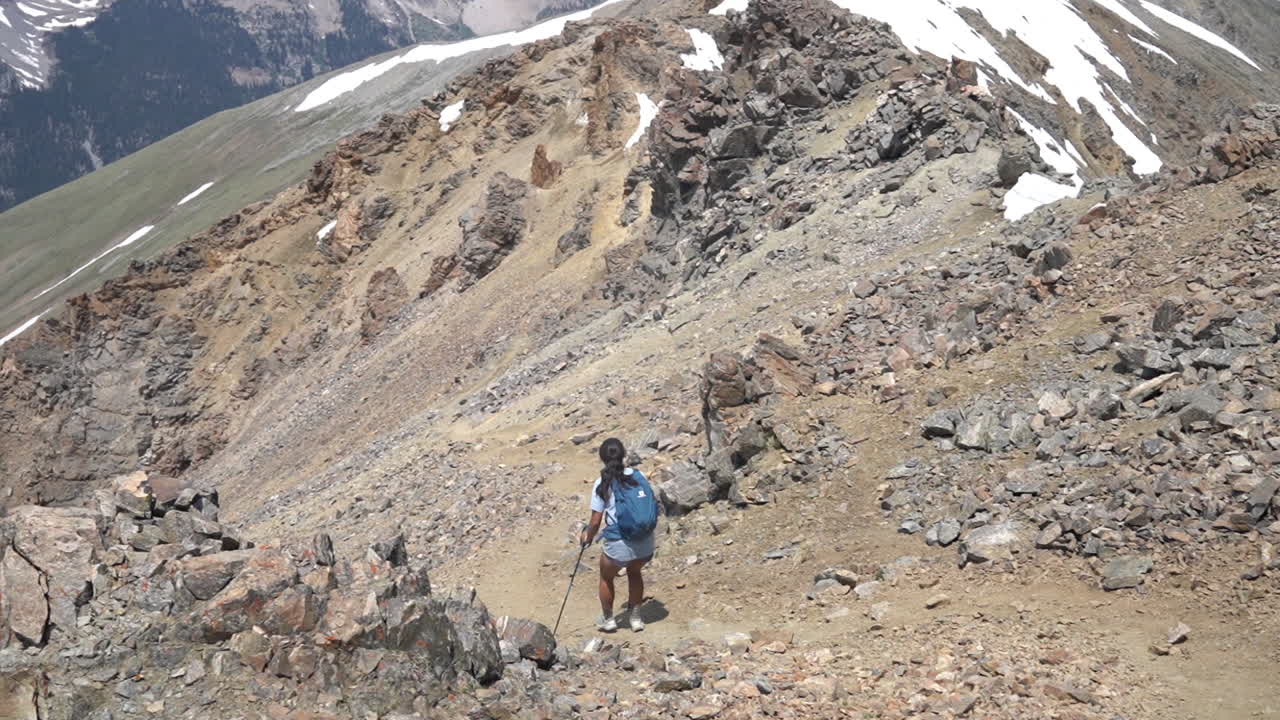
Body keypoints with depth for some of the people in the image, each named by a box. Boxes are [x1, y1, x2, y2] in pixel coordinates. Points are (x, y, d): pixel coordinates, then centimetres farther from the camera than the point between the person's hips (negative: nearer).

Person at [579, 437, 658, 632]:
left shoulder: (603, 484, -9)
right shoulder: (639, 476, 0)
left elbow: (595, 522, -7)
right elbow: (650, 506, 7)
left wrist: (587, 537, 13)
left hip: (619, 545, -3)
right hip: (645, 543, 3)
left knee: (606, 577, 27)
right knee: (634, 572, 34)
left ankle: (608, 619, 42)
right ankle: (635, 617, 43)